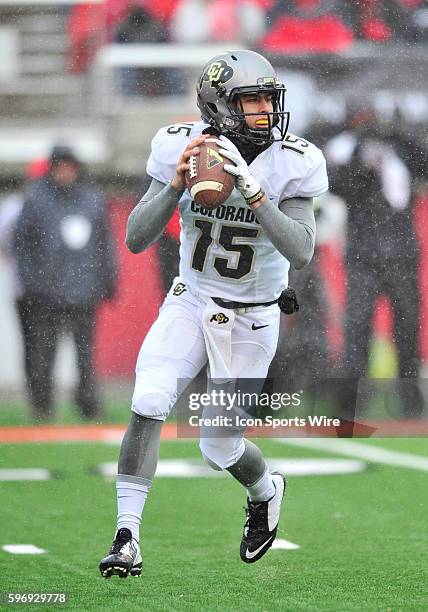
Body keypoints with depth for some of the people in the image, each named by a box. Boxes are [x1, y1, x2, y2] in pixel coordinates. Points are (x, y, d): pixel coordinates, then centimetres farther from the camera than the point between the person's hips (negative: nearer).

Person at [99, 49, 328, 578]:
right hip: (189, 303, 1)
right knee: (148, 404, -21)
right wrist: (176, 184, -29)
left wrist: (251, 189, -38)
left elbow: (301, 253, -28)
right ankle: (127, 539, -14)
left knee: (219, 448, 3)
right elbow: (136, 240, -14)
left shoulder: (290, 165, -17)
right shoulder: (182, 149, -13)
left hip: (250, 320, -1)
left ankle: (266, 492, 39)